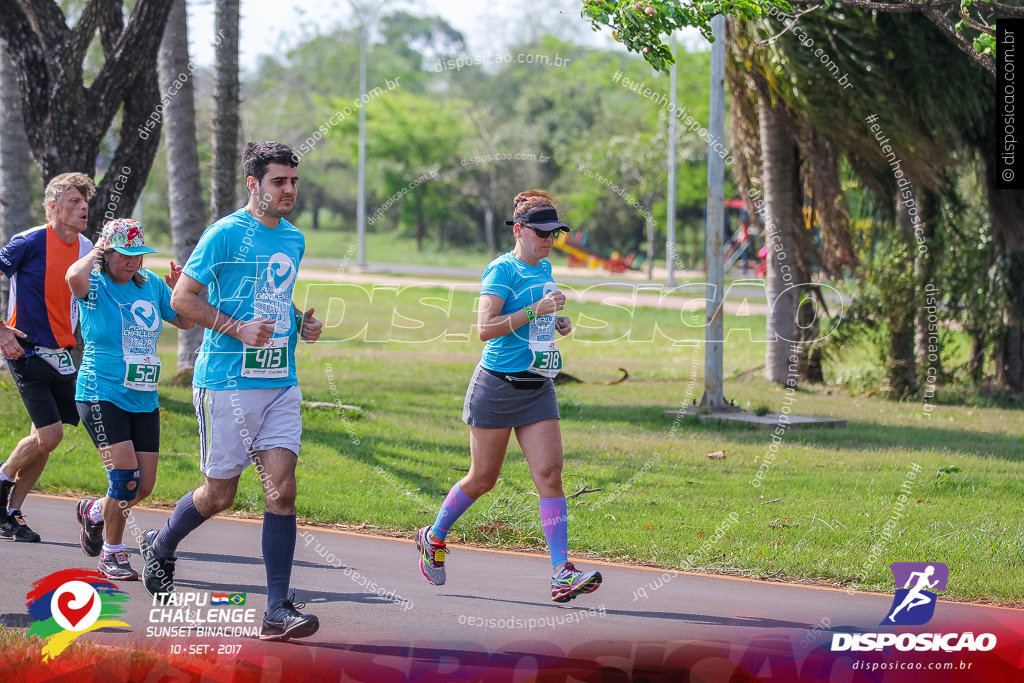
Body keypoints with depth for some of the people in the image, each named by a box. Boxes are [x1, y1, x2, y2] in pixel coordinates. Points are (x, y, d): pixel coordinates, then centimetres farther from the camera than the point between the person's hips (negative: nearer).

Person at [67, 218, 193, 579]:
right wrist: (96, 251, -14)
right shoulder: (95, 285, -8)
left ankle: (93, 512, 35)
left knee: (144, 486, 4)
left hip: (144, 400, 6)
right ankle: (112, 555, 0)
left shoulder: (151, 284, 9)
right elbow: (74, 277, -33)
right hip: (101, 395, -6)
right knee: (126, 476, -17)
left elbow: (185, 322, 21)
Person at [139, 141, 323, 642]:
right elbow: (183, 298, -8)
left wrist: (302, 323, 8)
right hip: (227, 382, -5)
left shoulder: (294, 239, 13)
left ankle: (278, 611, -8)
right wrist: (237, 329, -18)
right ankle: (160, 546, 36)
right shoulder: (226, 234, -9)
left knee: (282, 488, -7)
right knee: (219, 495, 4)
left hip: (281, 384, 5)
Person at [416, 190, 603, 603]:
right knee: (483, 478, 5)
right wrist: (535, 310, -26)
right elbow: (485, 328, -21)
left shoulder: (545, 269, 13)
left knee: (549, 472, -8)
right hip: (498, 384, -6)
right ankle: (434, 537, 31)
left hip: (538, 387, 6)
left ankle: (562, 574, -13)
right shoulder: (502, 270, -11)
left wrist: (556, 323, 11)